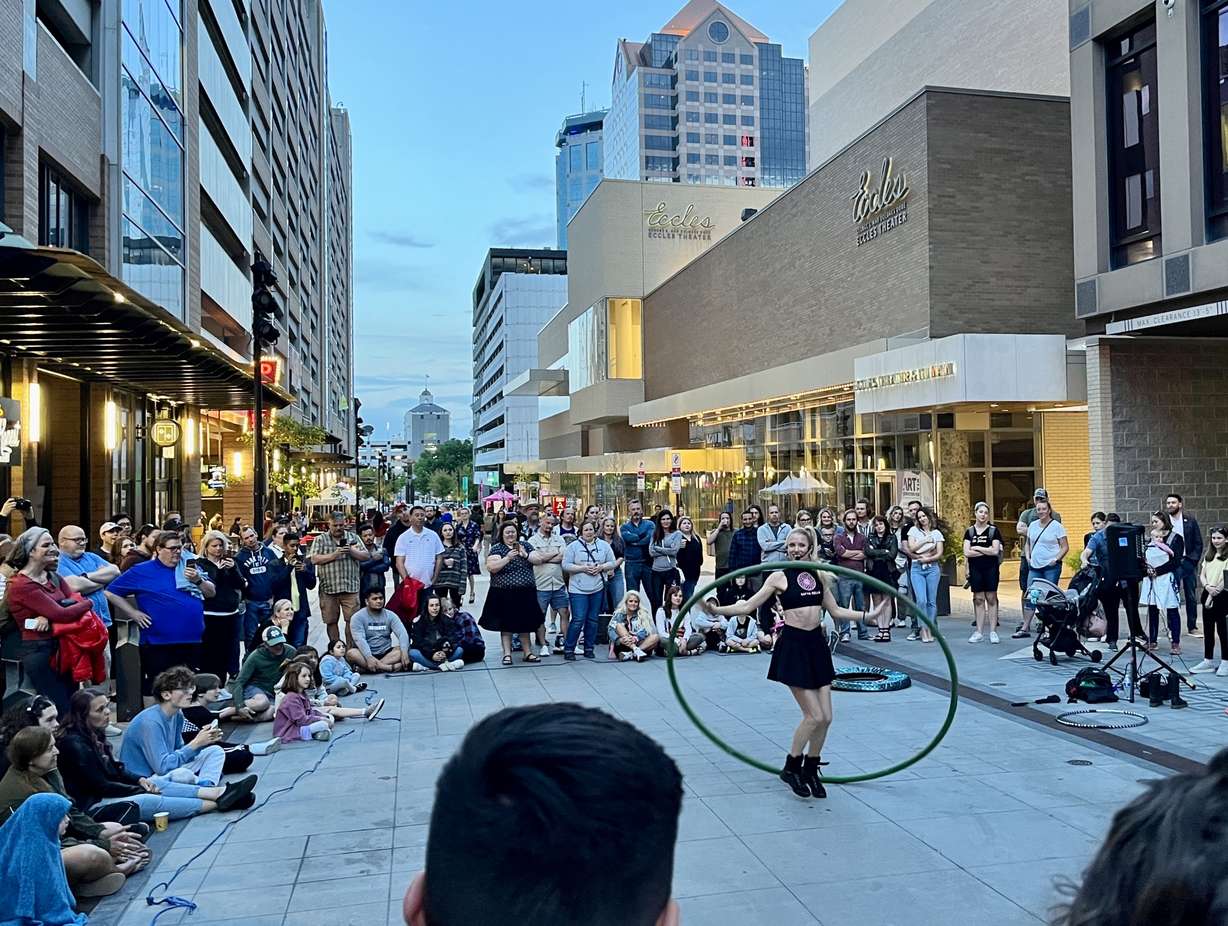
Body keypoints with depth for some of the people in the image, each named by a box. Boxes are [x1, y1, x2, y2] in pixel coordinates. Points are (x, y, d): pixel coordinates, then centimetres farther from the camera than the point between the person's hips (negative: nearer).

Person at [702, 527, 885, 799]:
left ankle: (811, 770, 25)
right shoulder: (780, 577, -4)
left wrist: (869, 615, 13)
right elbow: (748, 606, -6)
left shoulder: (820, 576, 9)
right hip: (793, 645, -5)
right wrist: (717, 610, -18)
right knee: (815, 716, -7)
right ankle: (791, 768, 13)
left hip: (817, 644, 5)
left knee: (826, 717, 5)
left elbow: (836, 611, 17)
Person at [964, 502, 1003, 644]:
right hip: (975, 569, 2)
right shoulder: (969, 531, 6)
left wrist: (976, 548, -7)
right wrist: (987, 550, -7)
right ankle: (979, 632, 7)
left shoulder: (993, 530, 2)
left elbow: (995, 551, -9)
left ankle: (993, 631, 4)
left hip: (991, 568, -1)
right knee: (978, 599, 3)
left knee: (991, 599, 0)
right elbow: (966, 552, -4)